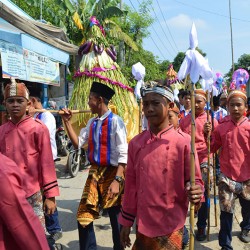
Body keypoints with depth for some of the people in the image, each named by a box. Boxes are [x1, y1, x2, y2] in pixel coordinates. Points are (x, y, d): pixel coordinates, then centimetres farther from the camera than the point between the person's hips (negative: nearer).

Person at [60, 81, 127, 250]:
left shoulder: (115, 121, -16)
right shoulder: (92, 122, 8)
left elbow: (123, 155, -18)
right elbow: (77, 143, 8)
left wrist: (117, 180, -23)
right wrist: (67, 122, 5)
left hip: (112, 173, -7)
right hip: (95, 173, 7)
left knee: (115, 219, 9)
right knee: (84, 217, 11)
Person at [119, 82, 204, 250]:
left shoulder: (184, 141, -11)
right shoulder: (135, 143, 1)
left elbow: (195, 180, -6)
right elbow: (131, 185, 7)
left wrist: (195, 192, -29)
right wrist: (126, 222, 9)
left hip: (171, 227, -3)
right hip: (143, 225, 4)